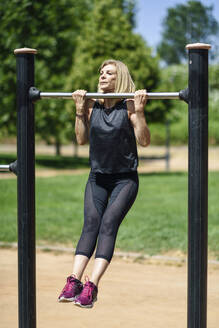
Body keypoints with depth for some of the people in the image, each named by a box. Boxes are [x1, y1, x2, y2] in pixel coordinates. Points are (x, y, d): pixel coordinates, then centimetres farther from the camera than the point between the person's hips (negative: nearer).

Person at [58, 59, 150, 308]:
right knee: (91, 223, -12)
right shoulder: (92, 105, 3)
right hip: (97, 177, 4)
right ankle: (73, 282, -20)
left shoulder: (129, 106, -10)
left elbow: (144, 141, -14)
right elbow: (82, 140, 6)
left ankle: (92, 286, -23)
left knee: (109, 224, -17)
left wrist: (139, 111, -23)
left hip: (125, 178, -4)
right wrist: (80, 110, 0)